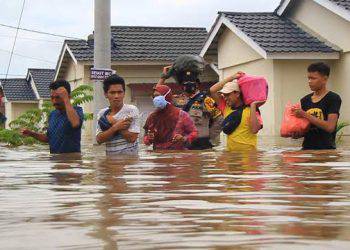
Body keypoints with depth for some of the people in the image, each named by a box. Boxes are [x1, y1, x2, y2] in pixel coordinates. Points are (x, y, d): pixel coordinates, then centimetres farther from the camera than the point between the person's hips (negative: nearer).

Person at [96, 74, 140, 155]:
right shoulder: (102, 114, 7)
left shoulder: (132, 110, -3)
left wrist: (113, 122, -9)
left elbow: (132, 138, -12)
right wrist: (115, 127, -15)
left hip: (129, 157, -3)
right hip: (110, 157, 3)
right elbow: (99, 139, -2)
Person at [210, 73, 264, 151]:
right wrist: (232, 77, 8)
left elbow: (254, 130, -18)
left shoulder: (250, 110, -4)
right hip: (230, 152, 5)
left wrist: (253, 106, -16)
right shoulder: (226, 107, 10)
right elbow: (212, 90, 7)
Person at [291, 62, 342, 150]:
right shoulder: (305, 100, 11)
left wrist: (305, 115, -18)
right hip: (307, 148, 5)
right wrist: (296, 134, -5)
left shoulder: (333, 99, -5)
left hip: (326, 149, -5)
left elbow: (330, 127, -17)